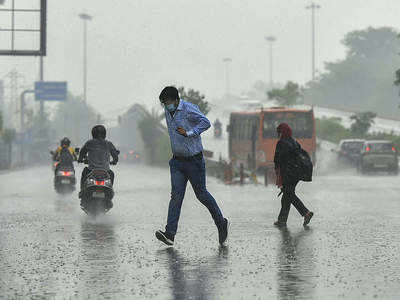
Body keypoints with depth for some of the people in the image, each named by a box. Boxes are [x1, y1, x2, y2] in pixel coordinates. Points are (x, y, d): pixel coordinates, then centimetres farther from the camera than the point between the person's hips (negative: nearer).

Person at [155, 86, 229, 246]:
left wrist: (189, 133, -28)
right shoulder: (168, 110, 9)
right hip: (177, 161, 6)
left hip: (194, 160, -6)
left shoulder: (189, 109, -15)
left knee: (202, 194, 3)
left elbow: (206, 122, -24)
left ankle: (222, 224, 24)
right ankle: (170, 234, -15)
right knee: (176, 195, -6)